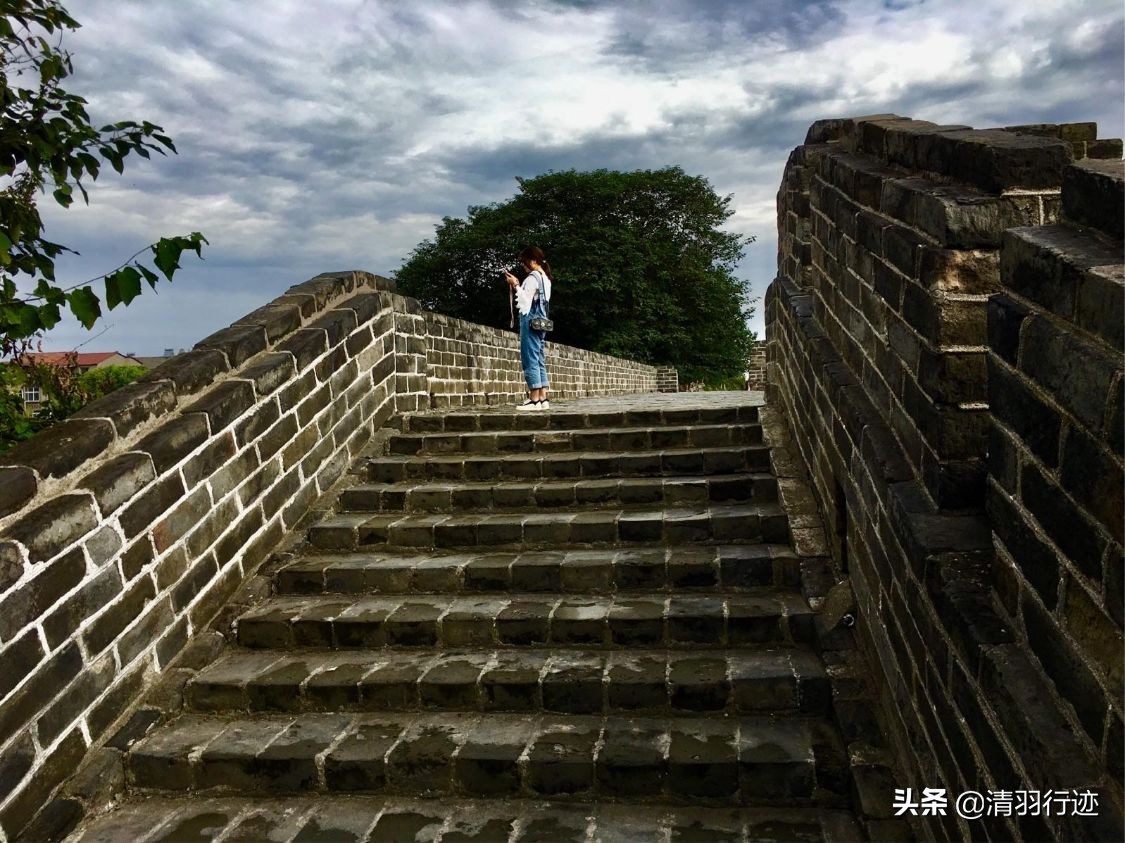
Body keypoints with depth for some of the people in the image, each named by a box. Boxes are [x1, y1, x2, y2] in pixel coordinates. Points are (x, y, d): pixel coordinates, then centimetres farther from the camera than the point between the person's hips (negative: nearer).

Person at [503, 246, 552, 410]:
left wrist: (516, 285, -8)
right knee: (540, 361, 8)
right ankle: (543, 399, 5)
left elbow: (525, 302, -13)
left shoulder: (532, 277, -9)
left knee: (530, 360, -9)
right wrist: (519, 285, 16)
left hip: (530, 321, -9)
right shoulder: (545, 278, 19)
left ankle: (534, 399, -11)